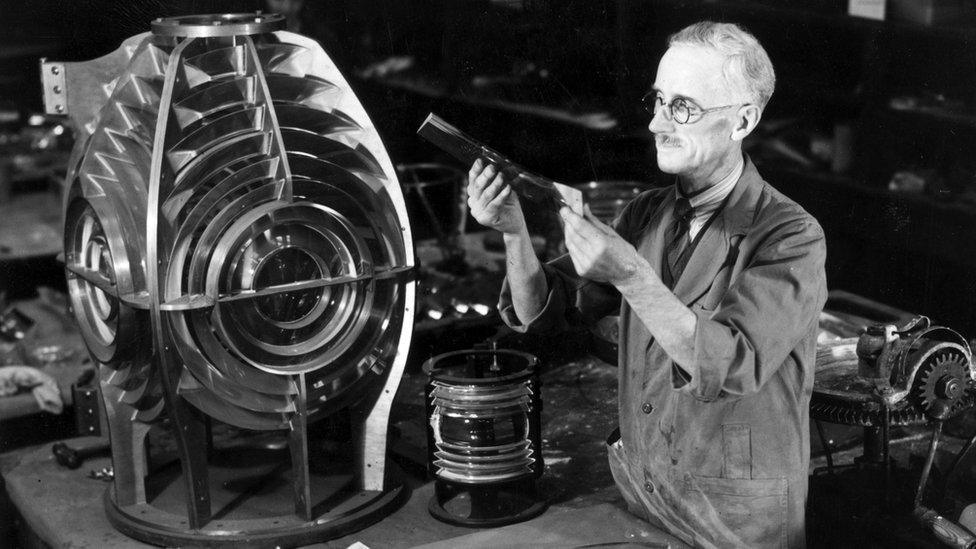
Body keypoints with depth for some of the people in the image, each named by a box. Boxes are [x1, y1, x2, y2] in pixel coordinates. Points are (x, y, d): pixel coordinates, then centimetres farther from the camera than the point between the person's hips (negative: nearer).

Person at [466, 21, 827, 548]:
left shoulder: (791, 237, -16)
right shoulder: (645, 214, 1)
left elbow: (731, 366, -28)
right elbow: (542, 312, -1)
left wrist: (630, 274, -36)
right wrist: (513, 231, -19)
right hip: (635, 495, 5)